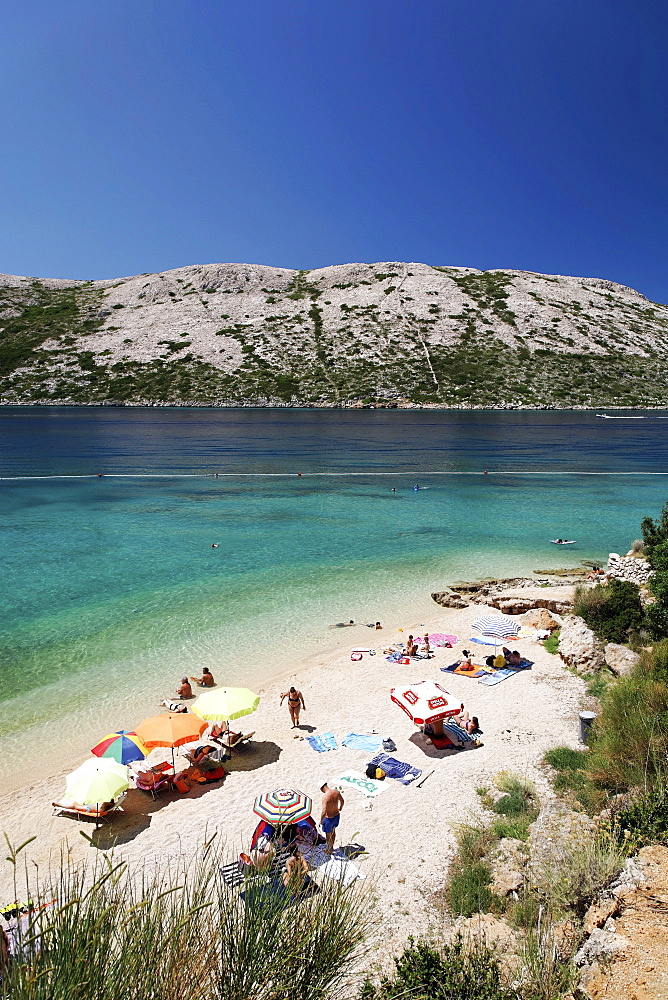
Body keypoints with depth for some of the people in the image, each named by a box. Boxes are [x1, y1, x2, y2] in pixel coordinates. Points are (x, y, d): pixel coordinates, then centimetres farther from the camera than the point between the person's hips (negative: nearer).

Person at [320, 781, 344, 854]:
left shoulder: (325, 796, -33)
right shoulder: (336, 791, -13)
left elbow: (324, 812, -33)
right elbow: (342, 802, 5)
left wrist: (321, 821, -15)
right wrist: (340, 808, 26)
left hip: (329, 818, -6)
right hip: (337, 815, 6)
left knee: (328, 834, 21)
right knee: (333, 831, 31)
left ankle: (329, 850, 41)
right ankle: (331, 846, 52)